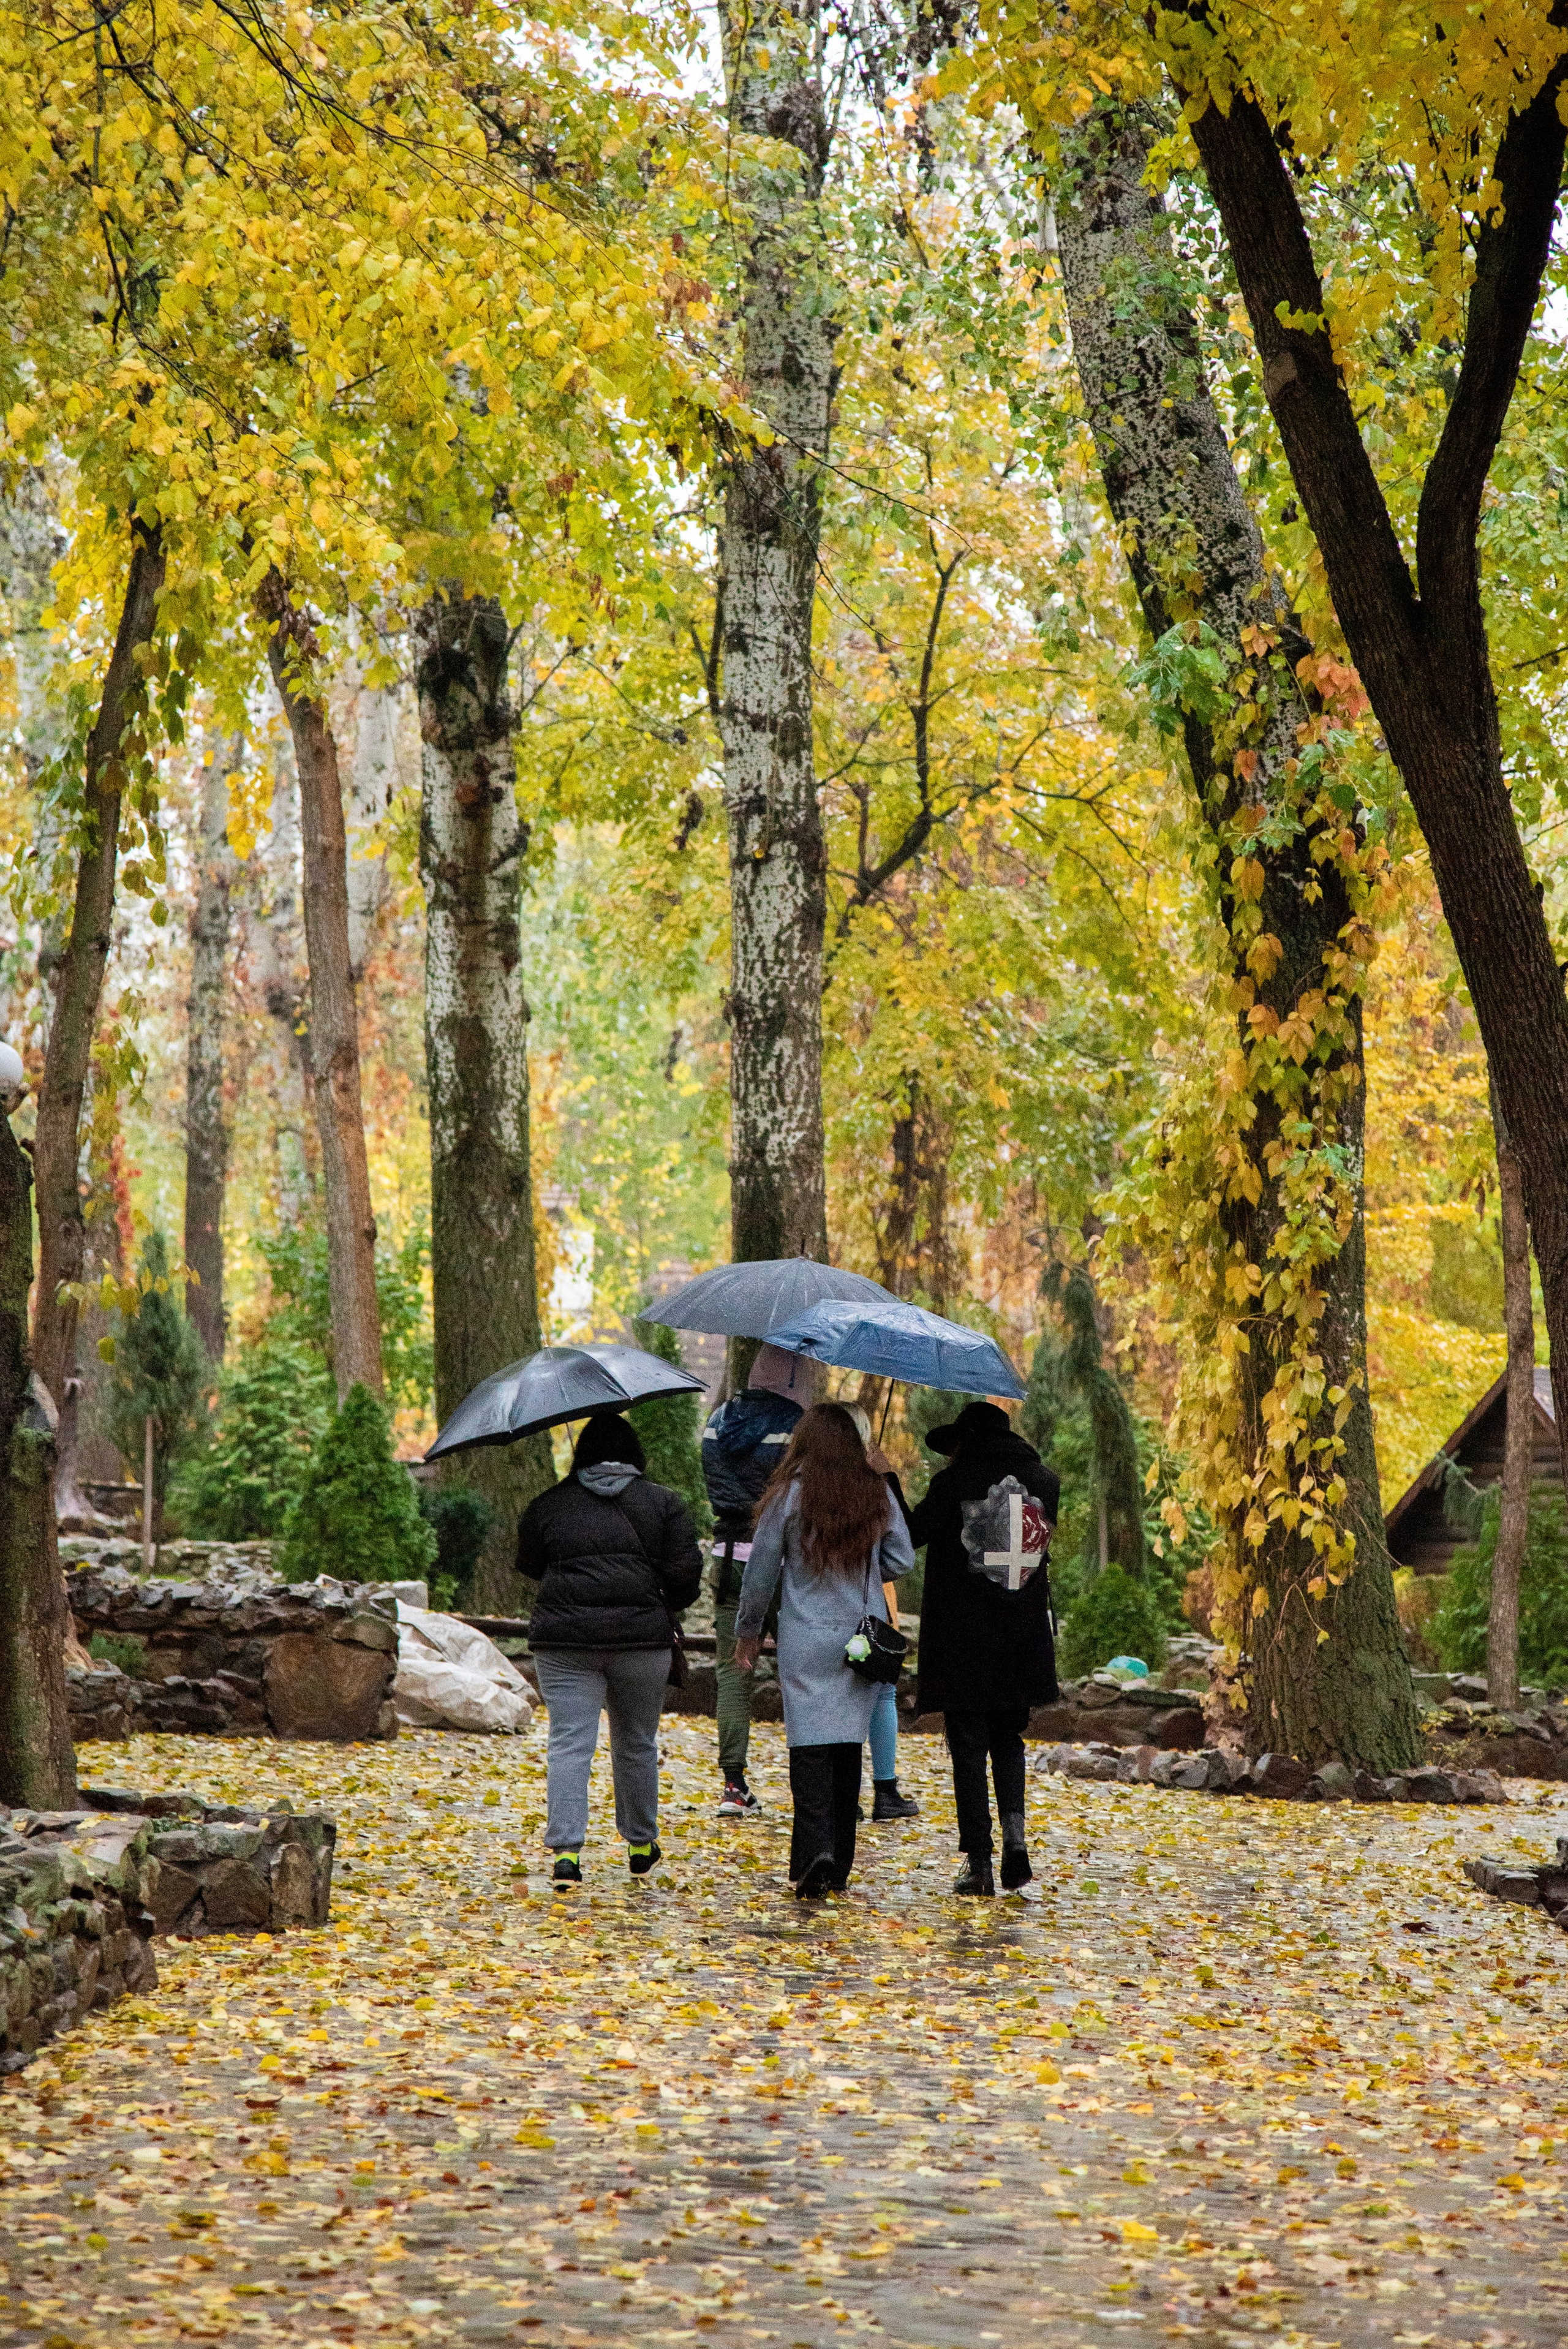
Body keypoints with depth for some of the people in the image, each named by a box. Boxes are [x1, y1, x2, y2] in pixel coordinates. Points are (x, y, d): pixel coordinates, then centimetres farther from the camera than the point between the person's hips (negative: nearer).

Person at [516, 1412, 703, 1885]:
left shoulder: (548, 1505, 7)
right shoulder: (664, 1503, 5)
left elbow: (528, 1565, 17)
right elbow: (686, 1572, -1)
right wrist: (666, 1606, 18)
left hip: (564, 1638, 0)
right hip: (642, 1637, 1)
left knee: (569, 1745, -3)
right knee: (637, 1744, 16)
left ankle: (566, 1849, -17)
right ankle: (641, 1846, 27)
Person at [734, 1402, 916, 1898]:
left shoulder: (789, 1494, -4)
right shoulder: (878, 1494, 4)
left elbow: (761, 1570, 1)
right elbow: (902, 1560, 8)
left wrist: (748, 1632, 14)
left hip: (807, 1639, -3)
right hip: (864, 1640, 3)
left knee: (810, 1745, -4)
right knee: (849, 1744, 9)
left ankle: (817, 1850, -22)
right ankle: (839, 1866, 14)